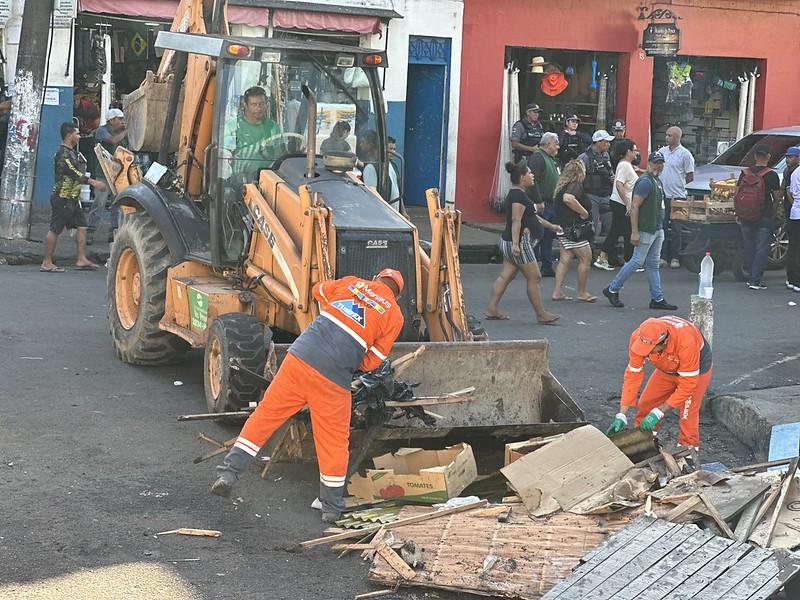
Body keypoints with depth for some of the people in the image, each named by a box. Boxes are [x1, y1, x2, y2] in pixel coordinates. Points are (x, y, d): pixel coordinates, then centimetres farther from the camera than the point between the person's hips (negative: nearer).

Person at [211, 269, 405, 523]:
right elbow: (372, 362, 6)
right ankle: (332, 507, 21)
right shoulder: (395, 316, 6)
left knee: (266, 413, 15)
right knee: (334, 440, 10)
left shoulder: (352, 283, 14)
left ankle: (229, 472, 13)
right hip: (333, 379, -2)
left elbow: (318, 289, 34)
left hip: (299, 358, 2)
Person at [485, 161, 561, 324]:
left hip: (509, 242, 11)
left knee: (506, 276, 9)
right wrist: (515, 243, -29)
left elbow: (532, 216, 28)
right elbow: (516, 220, -24)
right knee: (534, 278, -4)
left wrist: (550, 226, 33)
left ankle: (491, 310, 8)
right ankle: (541, 315, 2)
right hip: (520, 241, -11)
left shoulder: (516, 194, 18)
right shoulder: (519, 195, -16)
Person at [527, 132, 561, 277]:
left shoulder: (551, 159, 19)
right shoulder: (537, 157, -13)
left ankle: (547, 268, 18)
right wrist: (539, 201, -24)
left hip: (552, 204, 10)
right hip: (542, 205, -10)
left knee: (548, 238, 12)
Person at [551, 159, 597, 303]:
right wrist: (583, 212, -25)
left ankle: (557, 292, 6)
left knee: (565, 259, 9)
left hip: (563, 226, 10)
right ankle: (582, 293, 7)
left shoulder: (563, 185, 14)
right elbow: (568, 198, -35)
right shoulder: (575, 185, -16)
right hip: (573, 229, -10)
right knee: (585, 258, 0)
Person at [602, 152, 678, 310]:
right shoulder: (645, 182, -15)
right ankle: (612, 290, 7)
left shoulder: (658, 182, 15)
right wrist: (634, 232, -24)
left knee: (653, 265, 10)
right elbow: (634, 207, -20)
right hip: (645, 230, -9)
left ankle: (657, 299, 11)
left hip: (657, 230, 9)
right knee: (637, 262, -5)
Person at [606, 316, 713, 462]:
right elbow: (632, 375, -23)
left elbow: (687, 384, -35)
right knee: (645, 405, 1)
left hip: (697, 366, -5)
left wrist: (658, 413, -34)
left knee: (687, 414, -14)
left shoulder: (685, 341, -44)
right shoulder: (638, 338, -31)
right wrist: (621, 415, -26)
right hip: (668, 368, 5)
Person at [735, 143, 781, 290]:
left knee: (749, 248, 15)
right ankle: (755, 280, -5)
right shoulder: (772, 175, -7)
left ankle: (751, 278, 20)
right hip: (765, 218, -4)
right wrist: (773, 214, 10)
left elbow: (736, 196, 6)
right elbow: (777, 199, -4)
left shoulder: (745, 173, 3)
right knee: (762, 249, 0)